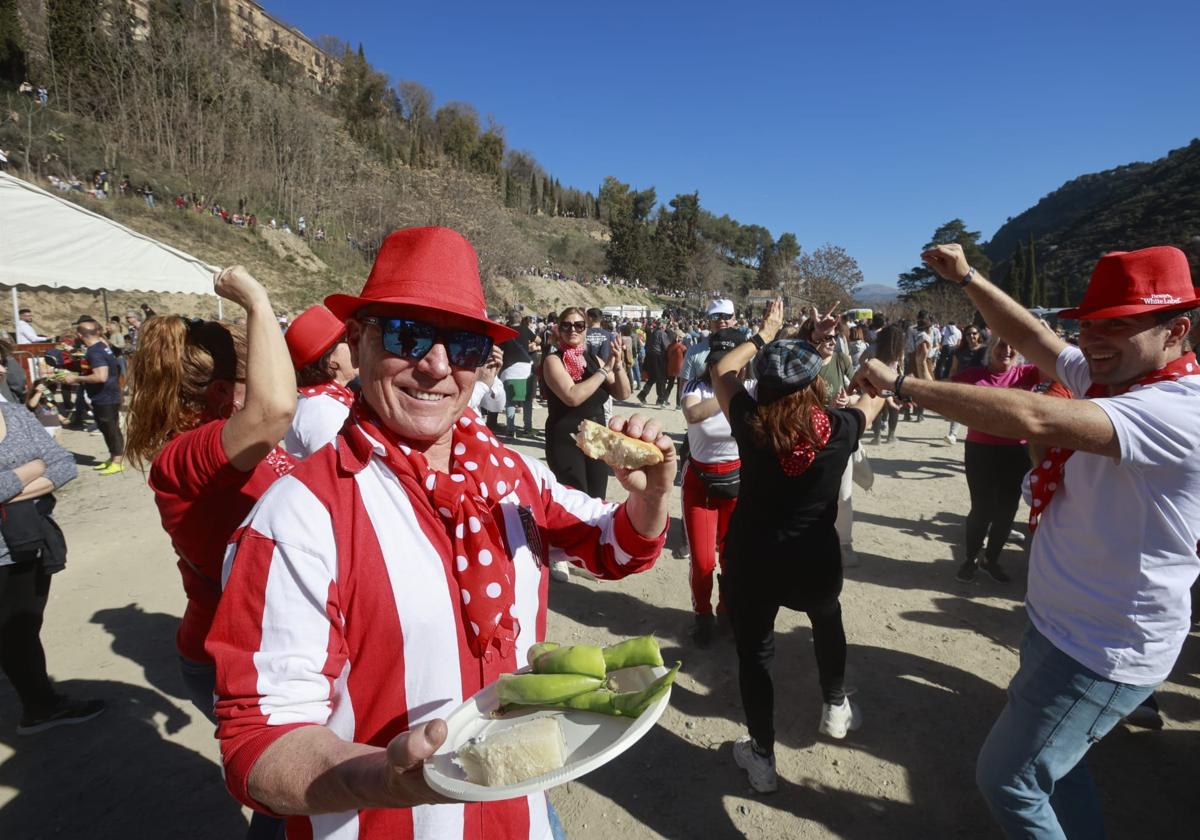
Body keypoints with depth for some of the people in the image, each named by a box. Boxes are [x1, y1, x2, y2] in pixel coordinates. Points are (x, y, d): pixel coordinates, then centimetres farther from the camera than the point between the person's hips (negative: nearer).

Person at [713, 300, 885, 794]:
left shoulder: (750, 424, -15)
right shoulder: (840, 429, -13)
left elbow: (720, 372, 4)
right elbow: (874, 395, 10)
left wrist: (764, 333, 12)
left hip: (751, 559, -2)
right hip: (815, 558, 2)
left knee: (754, 651, 15)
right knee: (828, 622, 32)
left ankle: (762, 758, 28)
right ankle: (835, 708, 52)